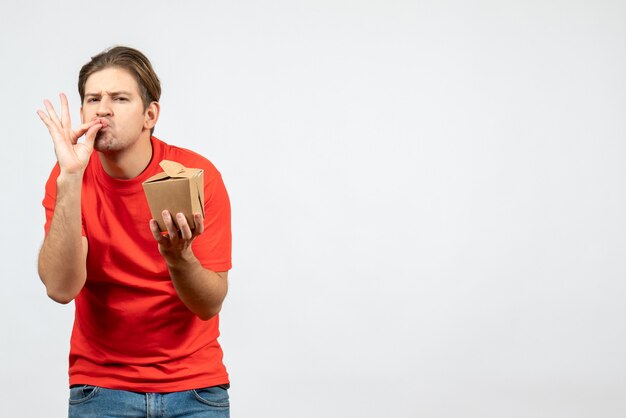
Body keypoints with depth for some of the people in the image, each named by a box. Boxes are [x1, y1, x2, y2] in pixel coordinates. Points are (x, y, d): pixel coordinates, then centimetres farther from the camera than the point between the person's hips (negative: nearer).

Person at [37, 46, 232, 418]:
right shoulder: (68, 178, -7)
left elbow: (209, 306, -13)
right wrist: (70, 179, -25)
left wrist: (179, 256, -32)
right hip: (101, 384, 0)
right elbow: (61, 287, -21)